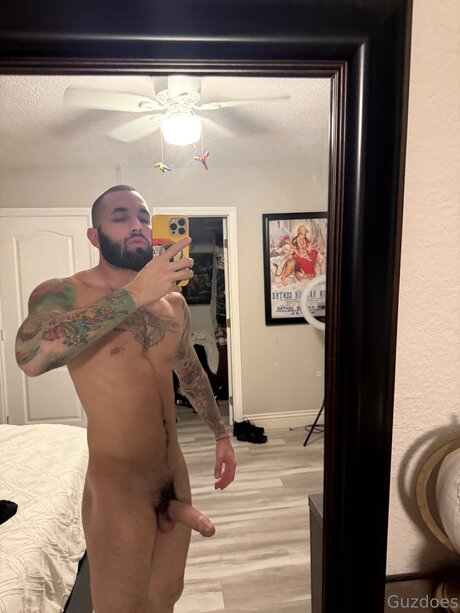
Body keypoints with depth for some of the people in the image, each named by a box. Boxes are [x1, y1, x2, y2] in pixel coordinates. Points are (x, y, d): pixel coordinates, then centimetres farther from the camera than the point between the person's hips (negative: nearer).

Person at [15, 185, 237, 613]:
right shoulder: (63, 293, -13)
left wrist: (221, 434, 20)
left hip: (175, 475, 5)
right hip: (117, 484, -5)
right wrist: (133, 294, -36)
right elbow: (30, 357, -34)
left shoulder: (173, 300, 3)